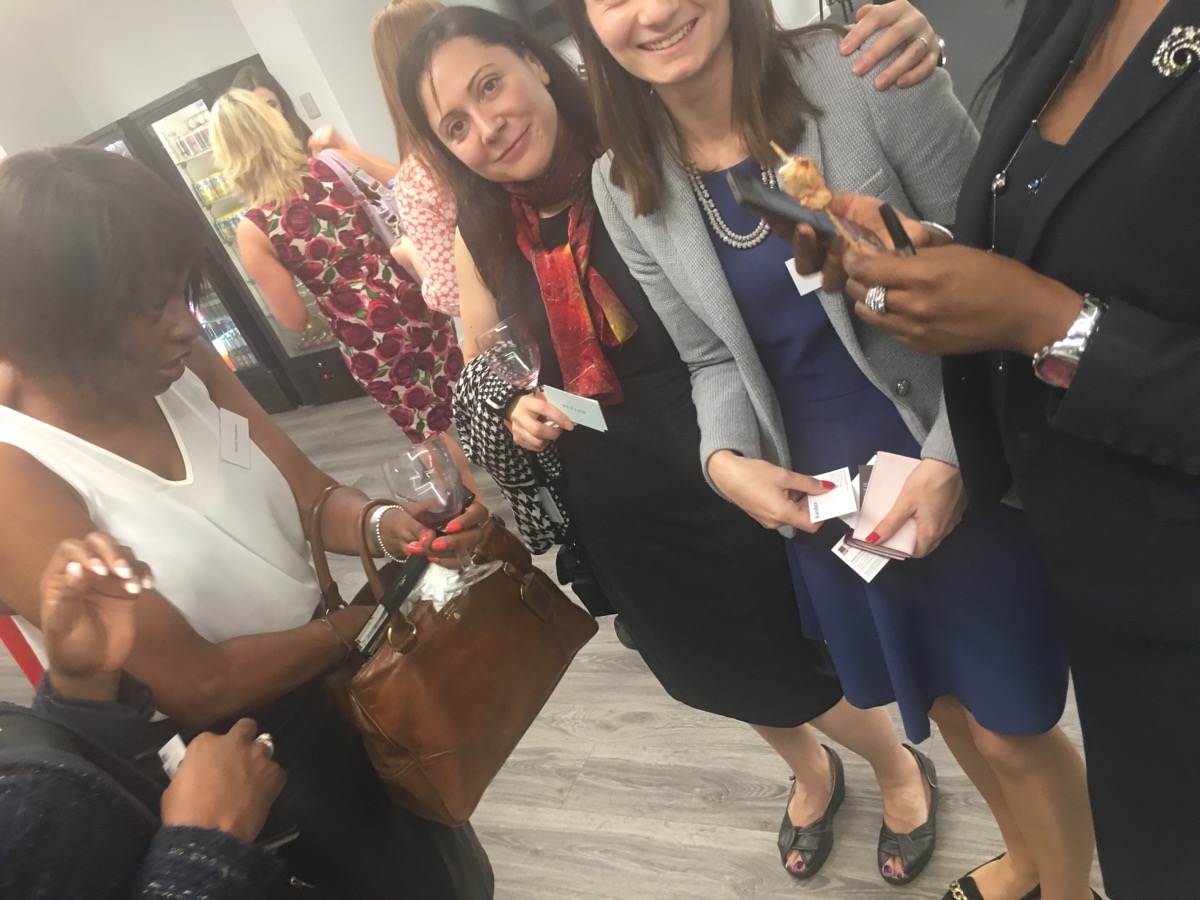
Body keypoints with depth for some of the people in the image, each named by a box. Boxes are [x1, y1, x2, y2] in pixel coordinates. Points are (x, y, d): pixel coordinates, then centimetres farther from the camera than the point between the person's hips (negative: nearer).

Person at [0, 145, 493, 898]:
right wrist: (370, 619, -17)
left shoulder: (182, 365, -9)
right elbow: (195, 684, -25)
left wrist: (386, 523, -28)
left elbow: (310, 498, -6)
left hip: (338, 684, 6)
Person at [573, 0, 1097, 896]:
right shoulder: (626, 189, -4)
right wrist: (727, 458, -16)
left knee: (1013, 725, 11)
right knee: (947, 703, 25)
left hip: (965, 475, -3)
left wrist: (953, 459, -22)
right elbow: (714, 357, 4)